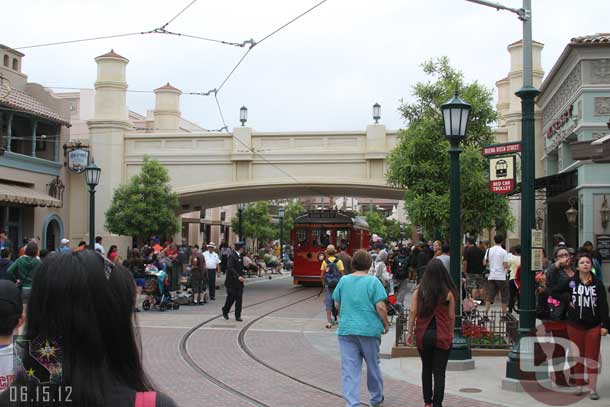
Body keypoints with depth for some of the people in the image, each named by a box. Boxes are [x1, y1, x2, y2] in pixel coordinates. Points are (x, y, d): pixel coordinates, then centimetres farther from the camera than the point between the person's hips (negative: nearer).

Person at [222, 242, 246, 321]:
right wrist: (238, 276, -28)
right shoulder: (232, 255, -14)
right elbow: (230, 268, -23)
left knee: (239, 298, 3)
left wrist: (243, 275, 8)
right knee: (231, 297, 2)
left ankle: (238, 316, 6)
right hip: (232, 281, -7)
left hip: (239, 281, 8)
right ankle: (225, 311, 25)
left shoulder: (239, 256, 13)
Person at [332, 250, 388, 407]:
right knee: (373, 366, 17)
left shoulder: (343, 281, 3)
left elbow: (337, 304, 9)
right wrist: (385, 324, 3)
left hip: (346, 329, 1)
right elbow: (380, 307, -11)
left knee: (349, 369, 2)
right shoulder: (373, 281, -6)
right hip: (370, 329, -1)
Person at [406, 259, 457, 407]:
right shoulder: (448, 293, -7)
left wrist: (410, 332, 2)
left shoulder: (419, 291, -5)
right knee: (439, 372, 3)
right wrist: (451, 333, 12)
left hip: (423, 335, 2)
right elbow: (451, 316, -2)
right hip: (442, 337, -2)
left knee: (426, 369, 19)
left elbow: (413, 313, -7)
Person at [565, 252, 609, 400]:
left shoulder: (597, 284, -1)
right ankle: (579, 385, 23)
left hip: (594, 326, 0)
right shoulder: (571, 282, -2)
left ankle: (592, 388, 11)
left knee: (592, 358, 3)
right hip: (575, 325, 0)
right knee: (578, 357, 10)